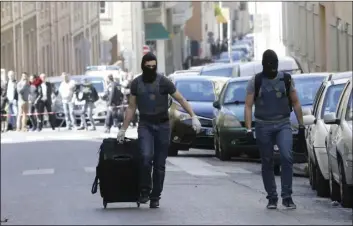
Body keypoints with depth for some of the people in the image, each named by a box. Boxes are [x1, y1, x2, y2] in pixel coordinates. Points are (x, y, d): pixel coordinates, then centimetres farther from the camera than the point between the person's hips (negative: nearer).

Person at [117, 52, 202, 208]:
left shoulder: (163, 82, -4)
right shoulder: (136, 84, 4)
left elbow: (181, 99, -2)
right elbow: (131, 108, 11)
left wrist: (193, 116, -13)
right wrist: (123, 129, 10)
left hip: (162, 125, -1)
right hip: (145, 125, 1)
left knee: (160, 163, 1)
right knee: (146, 156, -22)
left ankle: (155, 197, 10)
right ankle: (145, 190, -7)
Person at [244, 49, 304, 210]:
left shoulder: (286, 79, 5)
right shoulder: (255, 82, 1)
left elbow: (295, 103, 11)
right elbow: (248, 106, -2)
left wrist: (301, 124, 8)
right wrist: (249, 129, -12)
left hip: (283, 125, 0)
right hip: (263, 126, 0)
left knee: (287, 157, -19)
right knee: (267, 163, 4)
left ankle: (287, 196, -16)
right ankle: (272, 198, 15)